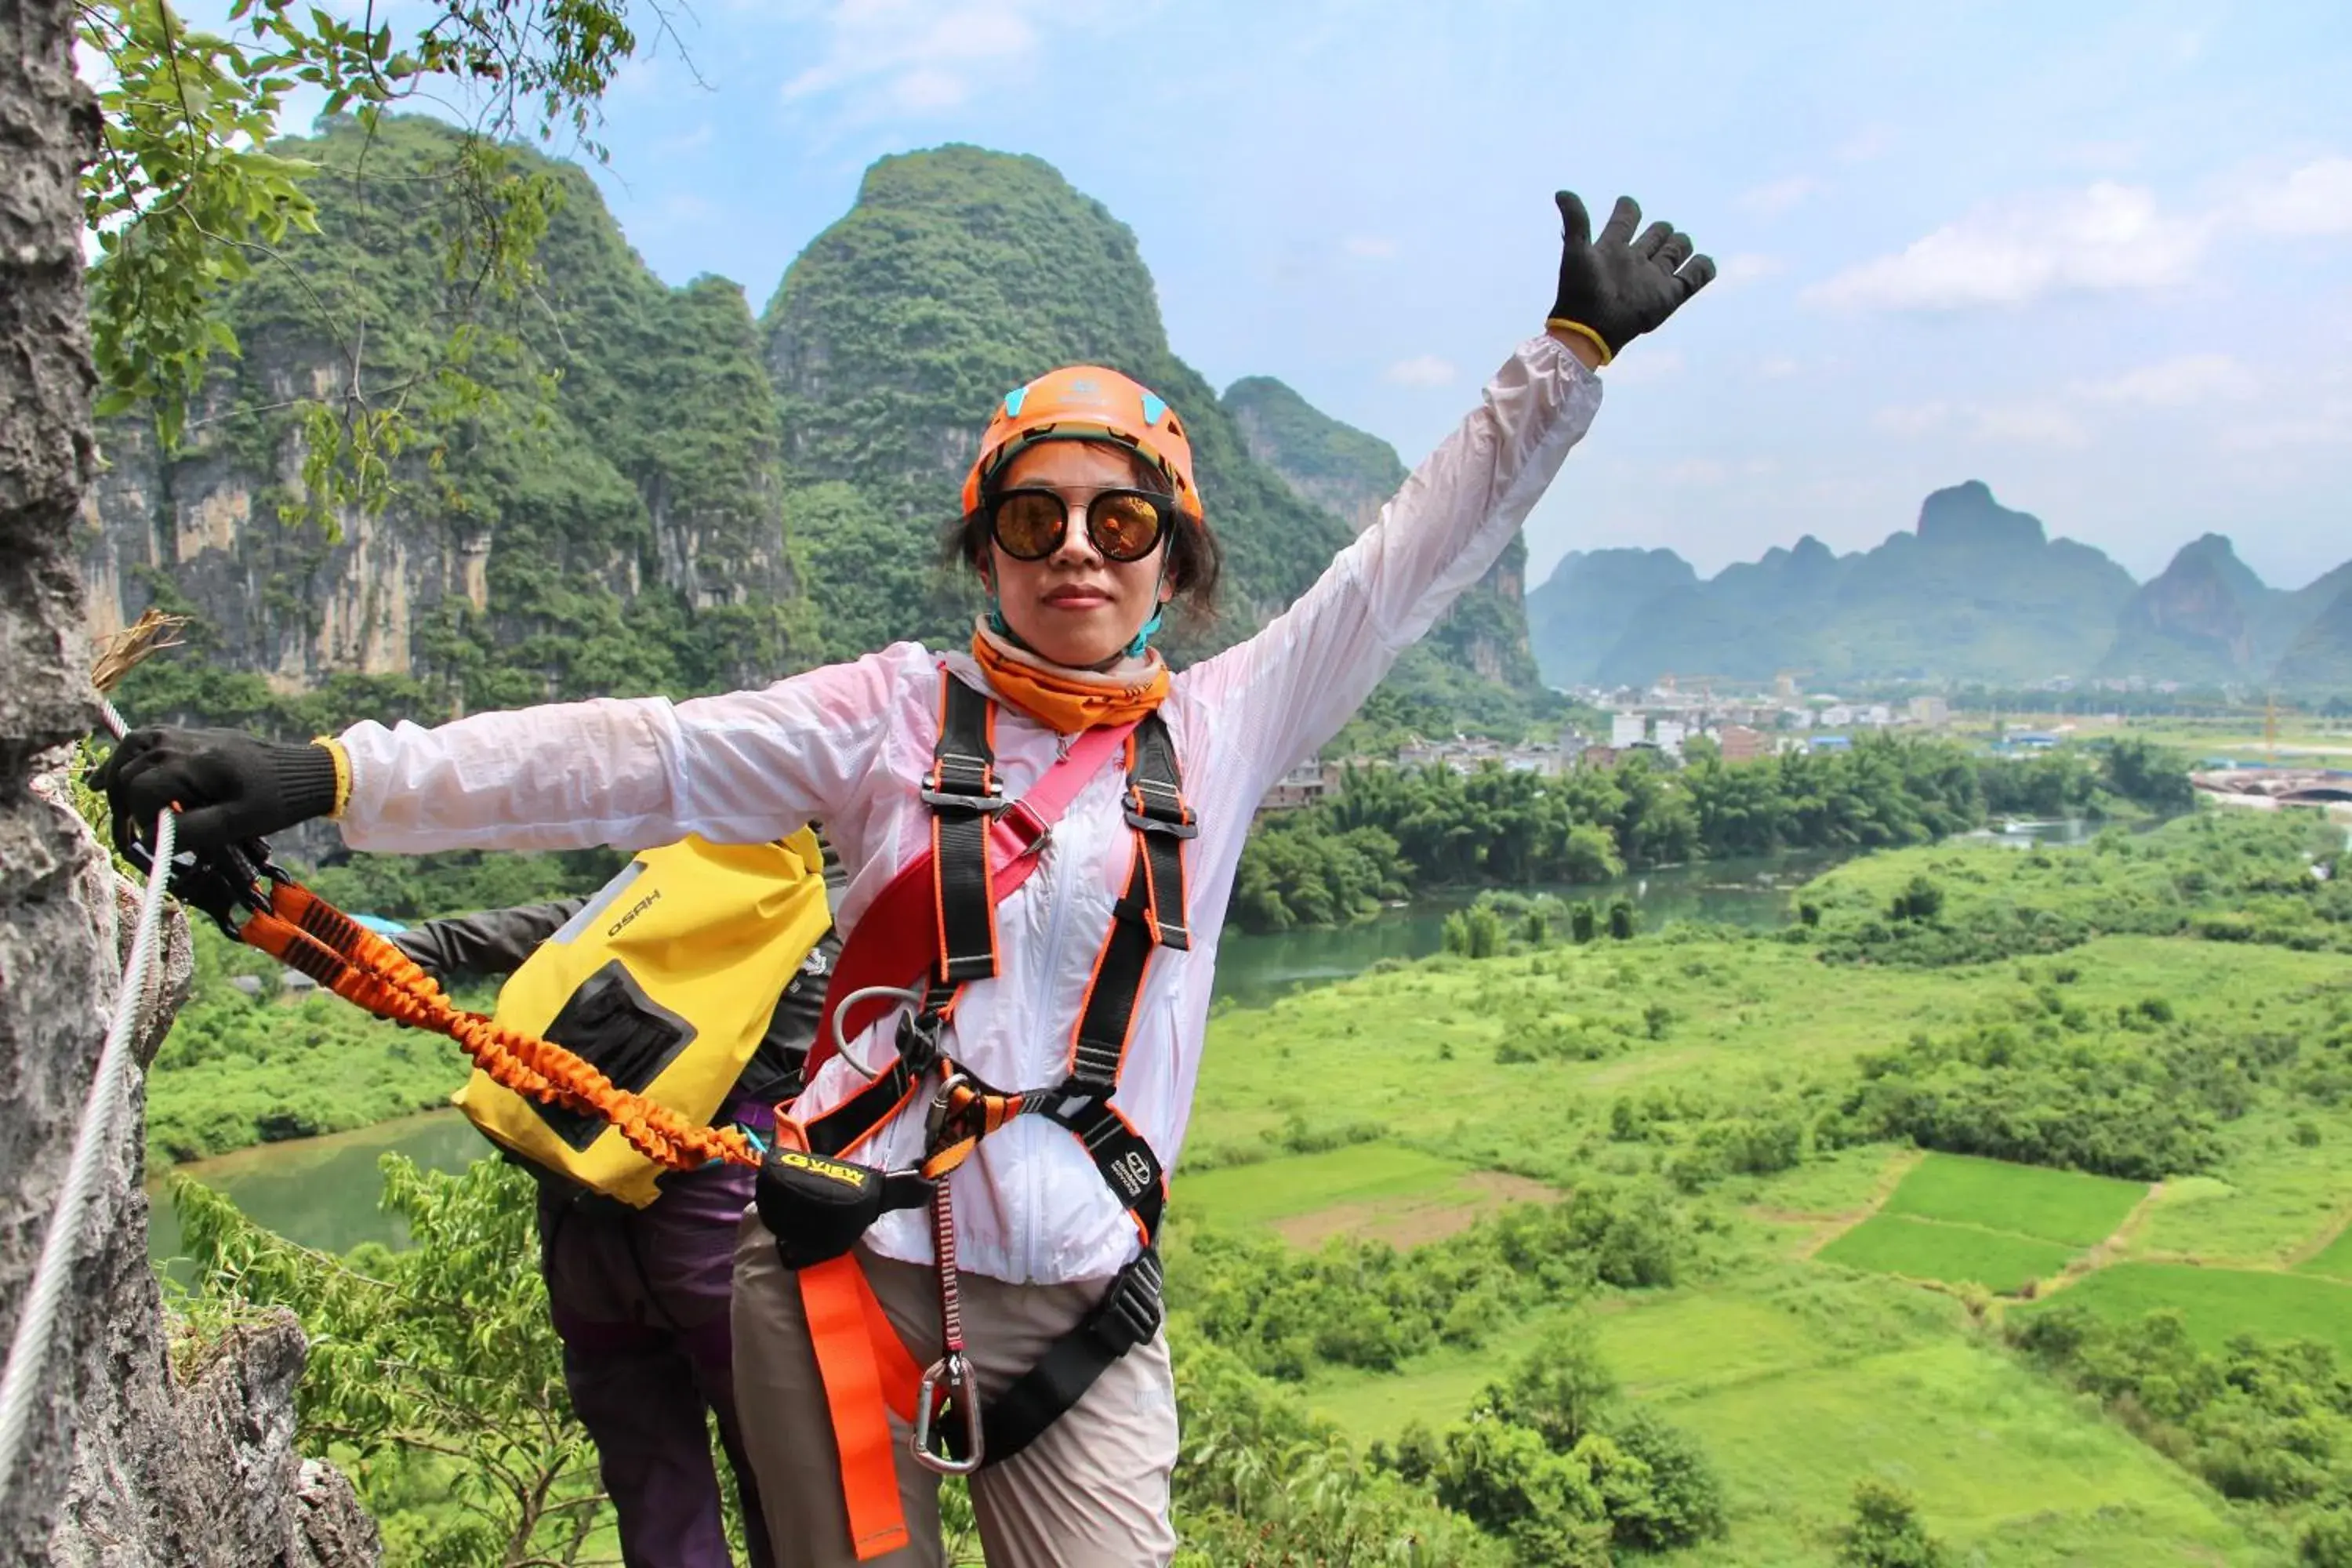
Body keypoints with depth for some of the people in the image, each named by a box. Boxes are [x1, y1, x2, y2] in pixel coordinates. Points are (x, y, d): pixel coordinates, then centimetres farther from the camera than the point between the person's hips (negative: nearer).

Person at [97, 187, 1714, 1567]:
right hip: (854, 1267, -1)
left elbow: (1409, 562, 9)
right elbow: (639, 759, -9)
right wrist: (323, 776, -16)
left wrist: (1572, 356, 13)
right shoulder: (900, 713, -1)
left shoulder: (1219, 731, 4)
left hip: (1081, 1305, 1)